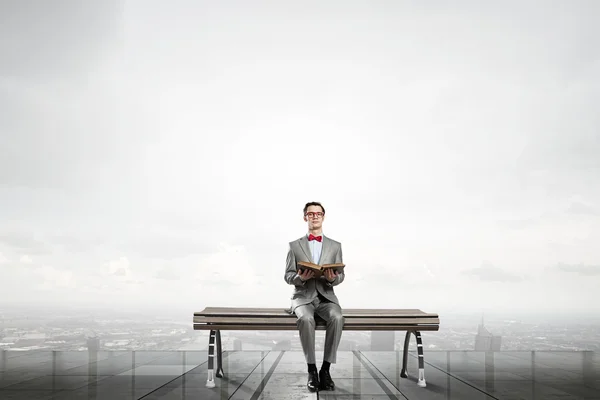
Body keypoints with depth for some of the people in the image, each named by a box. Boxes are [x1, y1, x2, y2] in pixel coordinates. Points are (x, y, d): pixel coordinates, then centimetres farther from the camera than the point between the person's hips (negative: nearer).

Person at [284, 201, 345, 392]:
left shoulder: (335, 246, 11)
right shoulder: (295, 245, 7)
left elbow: (341, 275, 6)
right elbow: (288, 276, 3)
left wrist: (333, 278, -18)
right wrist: (300, 277, -20)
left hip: (326, 297, 1)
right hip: (303, 297, -1)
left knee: (337, 318, -33)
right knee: (306, 319, -36)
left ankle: (325, 369, -22)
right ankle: (312, 370, -22)